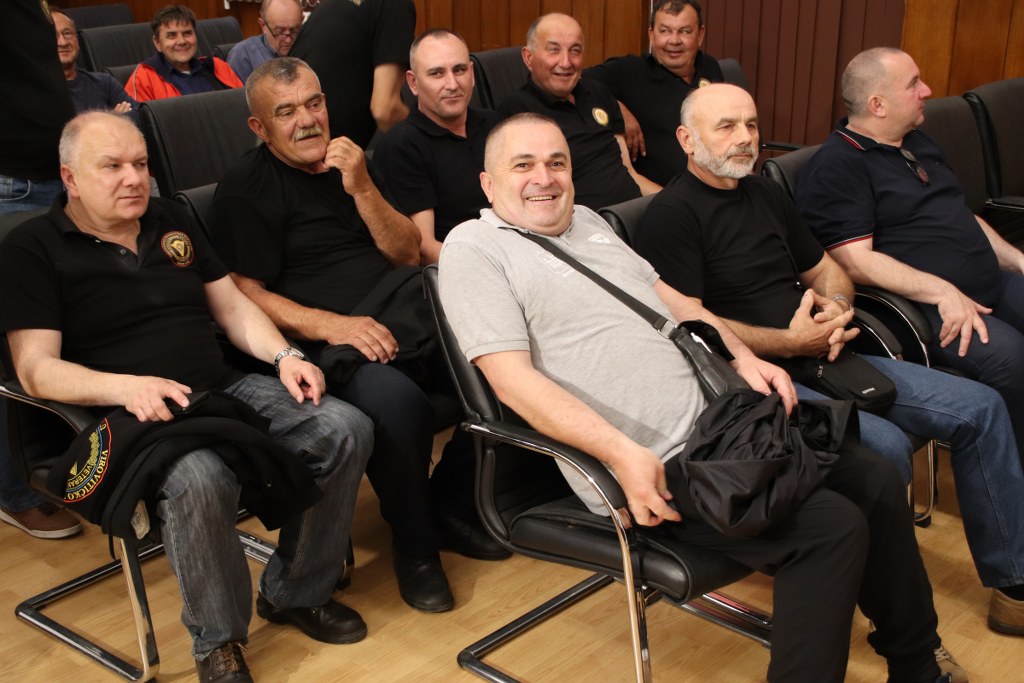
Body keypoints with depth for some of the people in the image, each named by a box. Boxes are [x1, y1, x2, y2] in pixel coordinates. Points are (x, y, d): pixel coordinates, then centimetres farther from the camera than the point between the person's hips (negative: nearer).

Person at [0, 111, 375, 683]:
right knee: (200, 479, -39)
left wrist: (284, 355, -1)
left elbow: (232, 304, 19)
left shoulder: (171, 220, 18)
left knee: (347, 428, -15)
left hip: (226, 388, 6)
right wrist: (126, 386, -27)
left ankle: (295, 594, 3)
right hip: (136, 416, -6)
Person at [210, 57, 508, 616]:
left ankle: (453, 503, 1)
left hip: (406, 313, 6)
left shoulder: (348, 161, 22)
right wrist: (332, 324, -19)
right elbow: (247, 294, -5)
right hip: (325, 342, -6)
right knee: (397, 401, -37)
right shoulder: (247, 188, 4)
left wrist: (361, 189, -1)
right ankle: (415, 544, -9)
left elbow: (408, 254, 15)